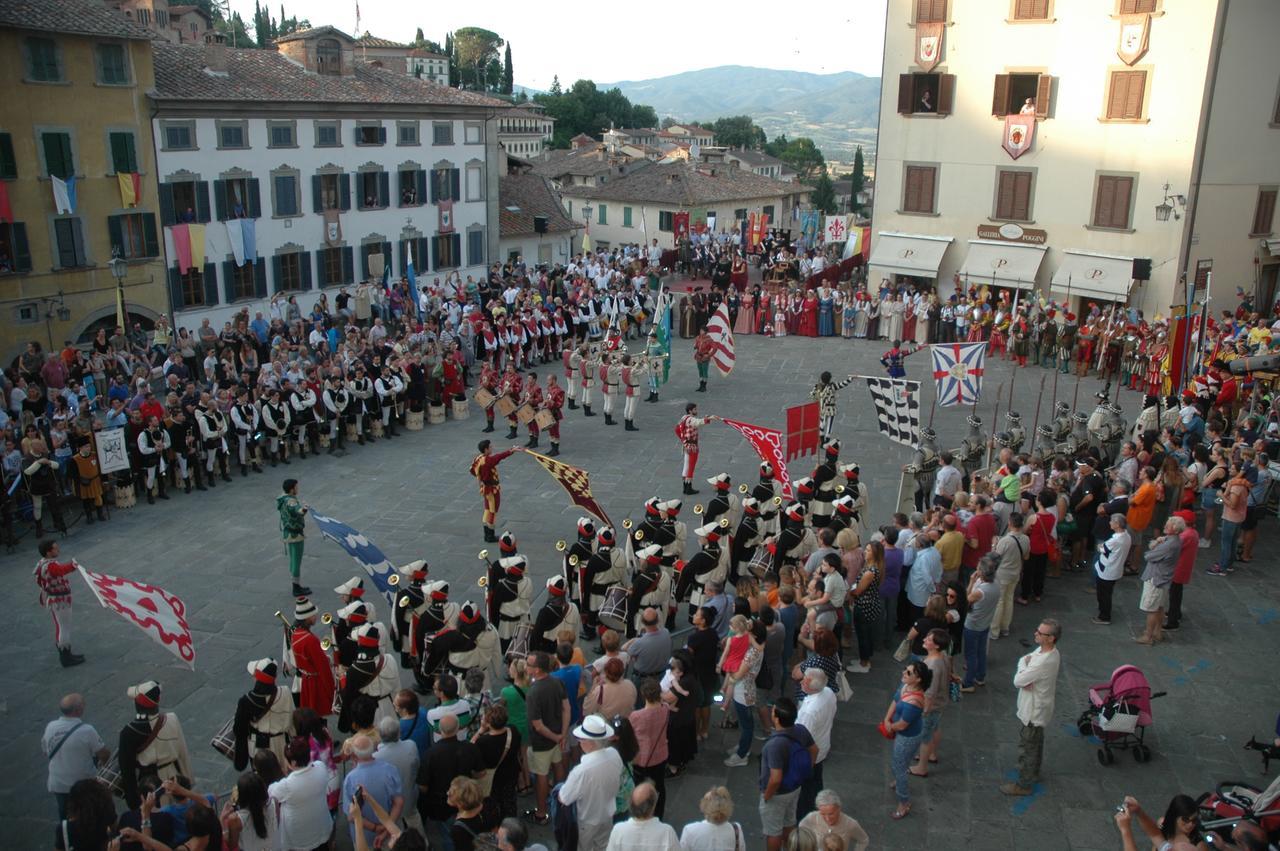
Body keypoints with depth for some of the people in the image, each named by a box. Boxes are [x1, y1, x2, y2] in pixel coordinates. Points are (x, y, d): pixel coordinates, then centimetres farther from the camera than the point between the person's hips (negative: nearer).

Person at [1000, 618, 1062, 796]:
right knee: (1036, 742, 27)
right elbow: (1023, 659, 4)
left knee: (1027, 746, 8)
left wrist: (1024, 667, -12)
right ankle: (1034, 772, 46)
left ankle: (1024, 784, 24)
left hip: (1034, 711, -9)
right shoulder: (1045, 650, -7)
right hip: (1037, 708, 9)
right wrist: (1025, 666, -18)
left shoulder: (1044, 662, -36)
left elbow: (1017, 681, -30)